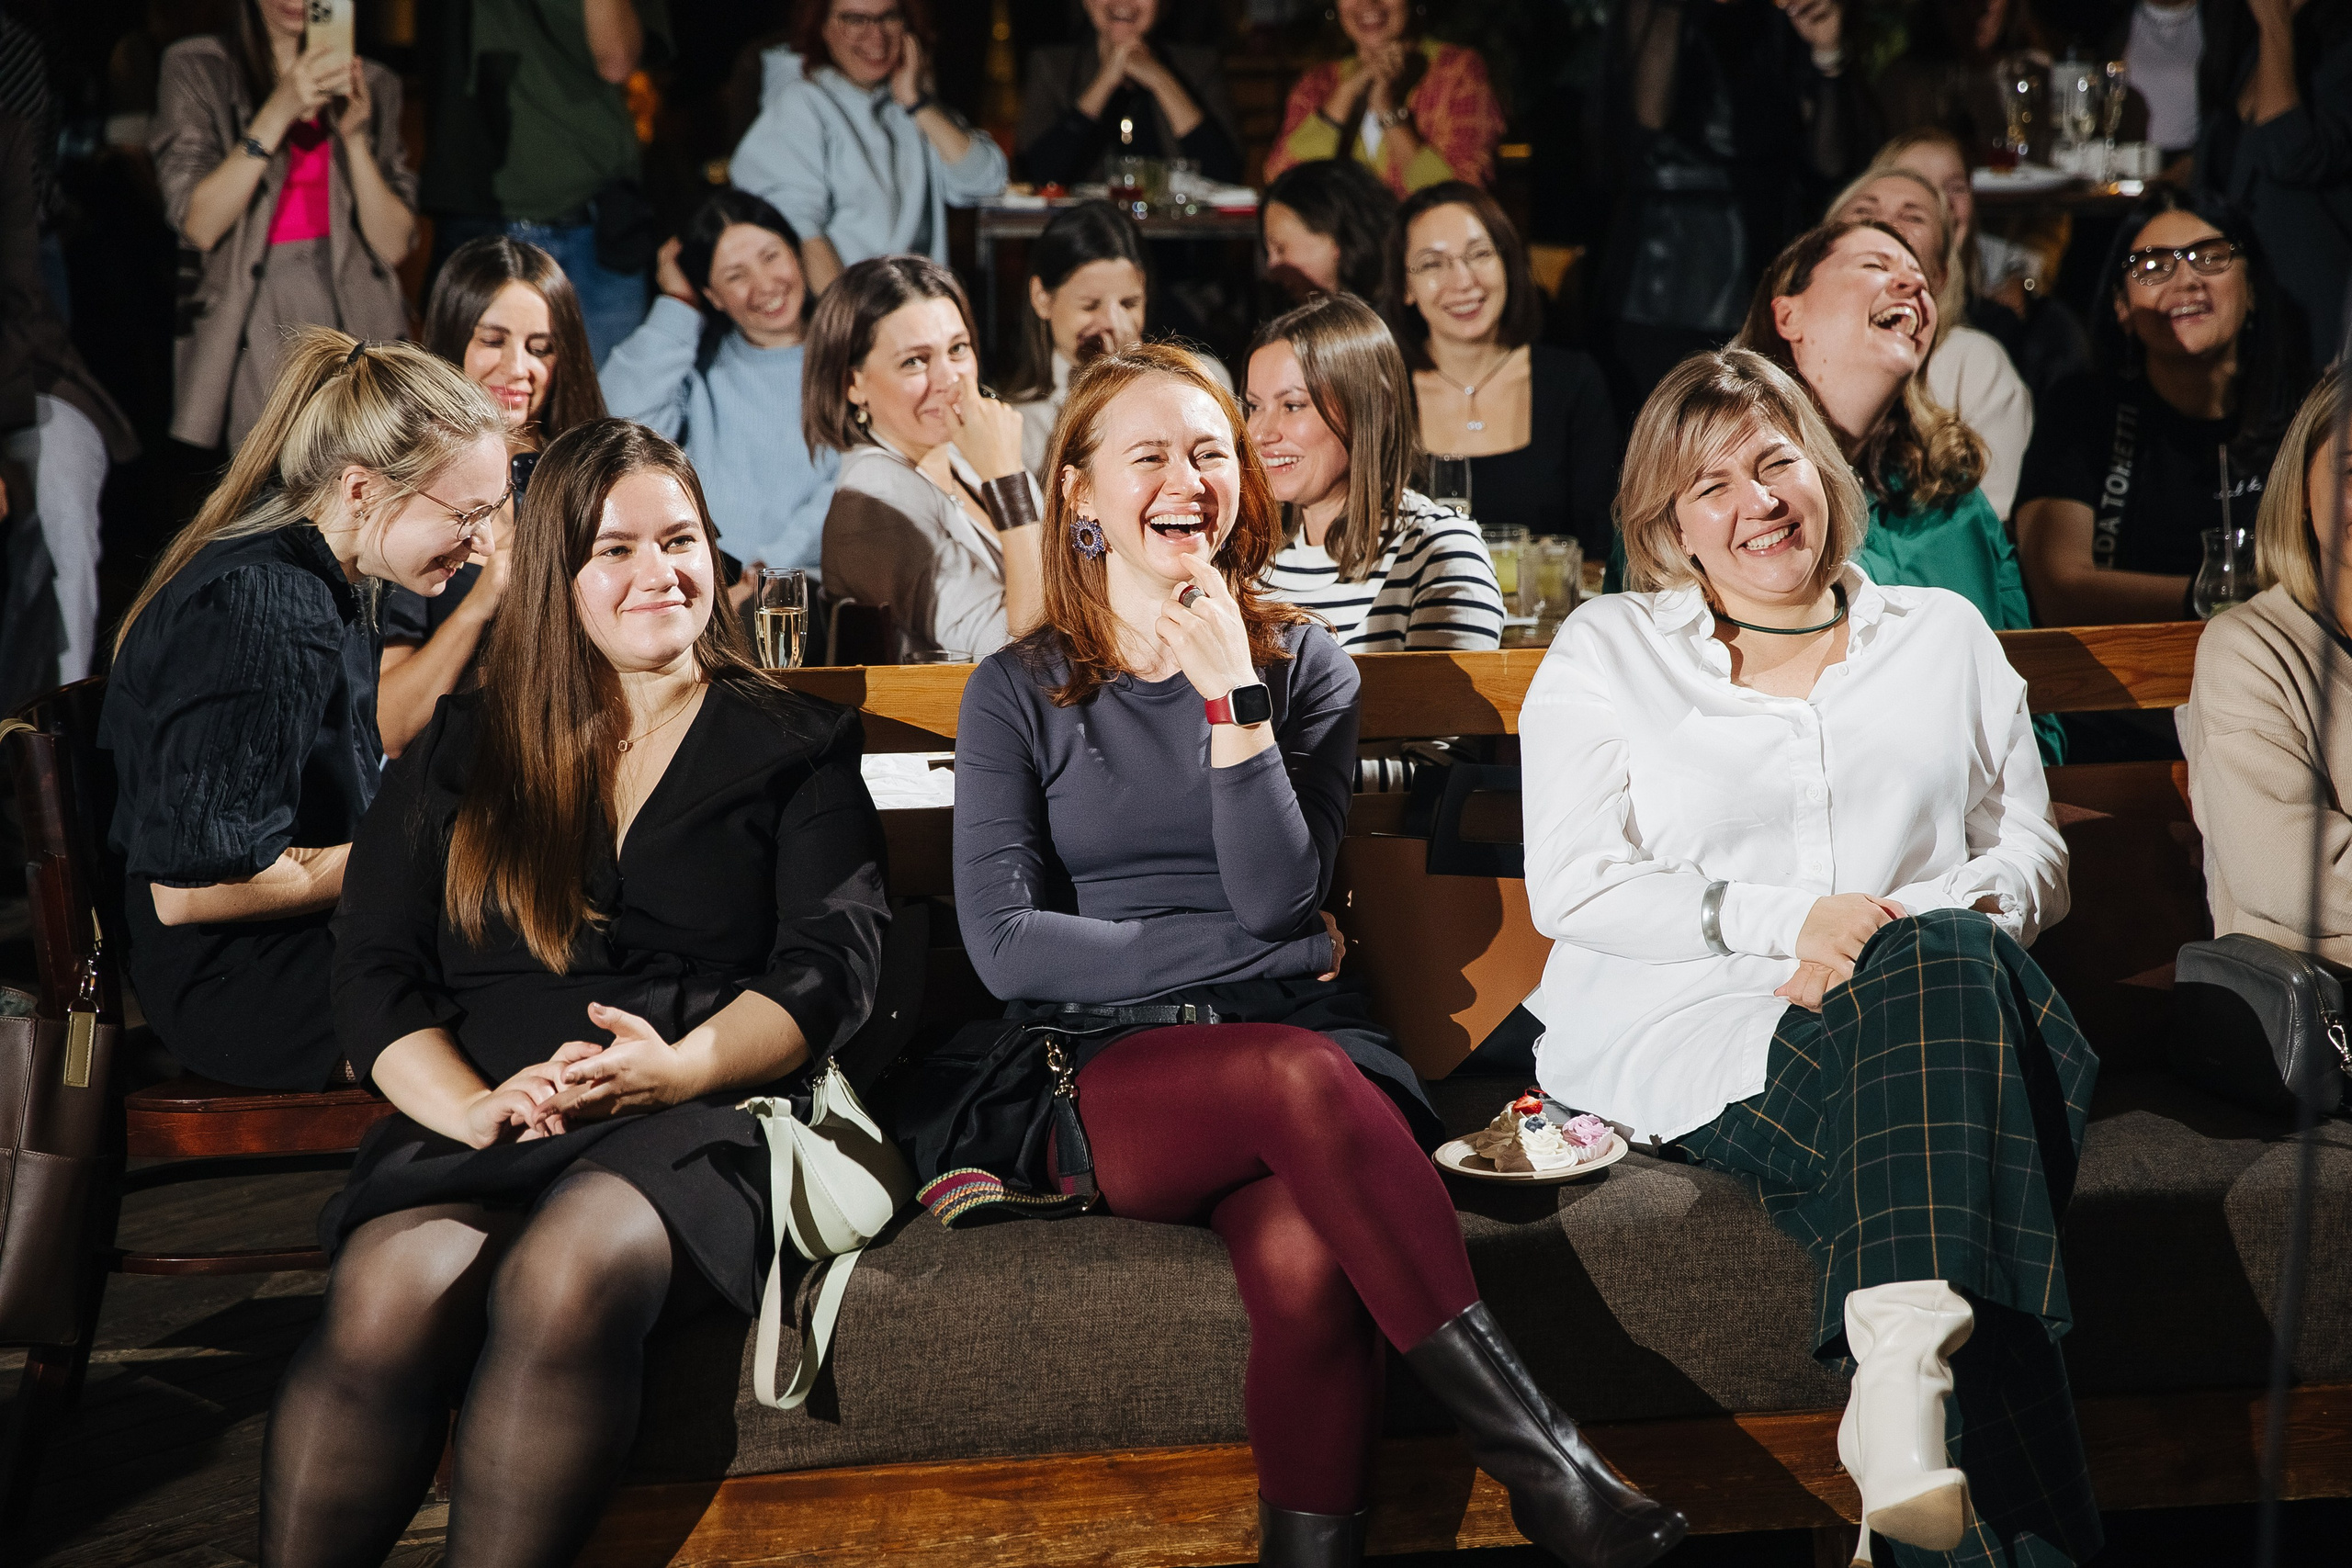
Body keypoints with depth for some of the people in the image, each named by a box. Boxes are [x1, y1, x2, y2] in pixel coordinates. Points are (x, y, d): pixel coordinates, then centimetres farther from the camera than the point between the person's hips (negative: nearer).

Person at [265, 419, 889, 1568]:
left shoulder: (795, 749, 18)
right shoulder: (457, 754, 22)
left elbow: (831, 966, 5)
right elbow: (374, 974, 12)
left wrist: (682, 1066, -15)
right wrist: (468, 1105, -9)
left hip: (699, 1125, -1)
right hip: (479, 1127, 2)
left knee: (568, 1268, -37)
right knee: (391, 1289, -33)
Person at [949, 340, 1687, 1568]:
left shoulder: (1302, 663, 13)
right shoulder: (1016, 692, 10)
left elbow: (1276, 896, -1)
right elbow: (1006, 945, -2)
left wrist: (1232, 696, -12)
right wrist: (1272, 956, -4)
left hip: (1308, 1046, 2)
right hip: (1104, 1080, -1)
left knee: (1305, 1258, -35)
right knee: (1299, 1078, -36)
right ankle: (1540, 1457, -36)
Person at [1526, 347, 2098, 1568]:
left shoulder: (1944, 636, 23)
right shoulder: (1607, 652, 15)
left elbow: (2030, 851, 17)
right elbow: (1573, 887, 3)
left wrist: (1922, 927, -7)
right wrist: (1787, 919, -11)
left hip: (1951, 990, 3)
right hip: (1699, 1031, -2)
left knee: (1944, 955, -36)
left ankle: (1905, 1364, -50)